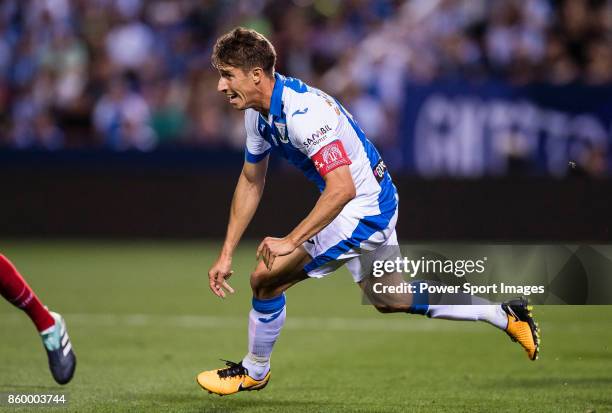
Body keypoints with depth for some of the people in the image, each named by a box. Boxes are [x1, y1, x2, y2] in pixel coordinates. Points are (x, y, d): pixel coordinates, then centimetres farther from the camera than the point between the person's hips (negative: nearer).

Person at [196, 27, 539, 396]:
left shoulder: (303, 112, -30)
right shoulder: (259, 113, 0)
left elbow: (342, 189, -36)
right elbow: (251, 183, 11)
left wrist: (289, 241, -38)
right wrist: (227, 254, 8)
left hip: (364, 206, -10)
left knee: (267, 278, -12)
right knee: (390, 300, 23)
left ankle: (253, 371, 11)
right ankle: (504, 314, 31)